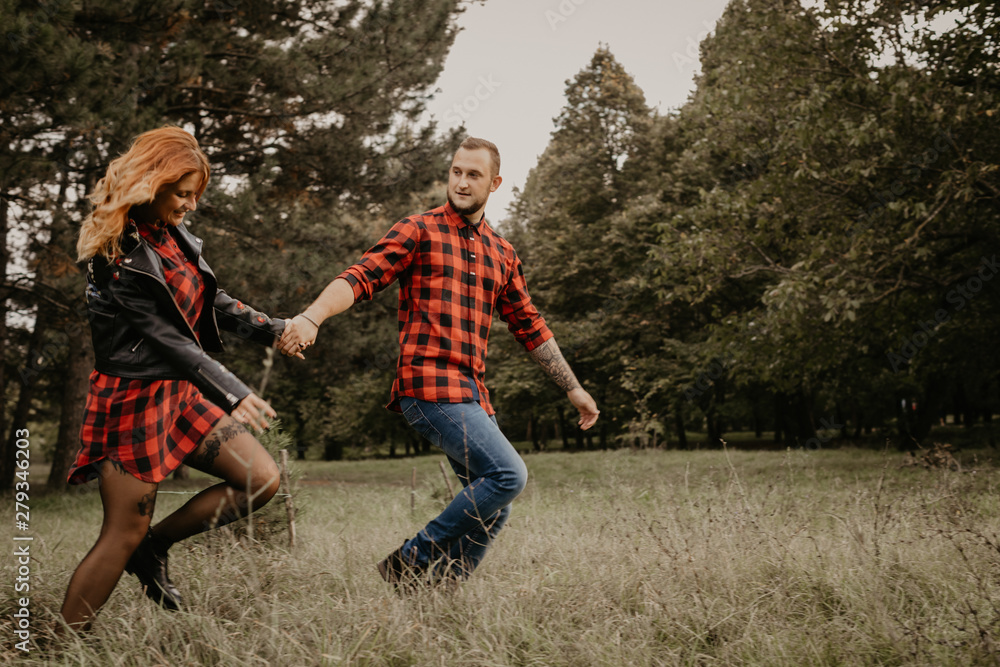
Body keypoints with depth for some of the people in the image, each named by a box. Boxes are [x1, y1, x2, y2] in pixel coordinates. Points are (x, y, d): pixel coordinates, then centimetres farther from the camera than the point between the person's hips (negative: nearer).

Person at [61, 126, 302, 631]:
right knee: (123, 534, -3)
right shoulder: (119, 254, -18)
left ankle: (154, 547, 14)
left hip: (180, 392, 8)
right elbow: (165, 338, -23)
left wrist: (270, 329, 4)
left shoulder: (173, 234, 6)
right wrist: (232, 394, -28)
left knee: (261, 480, 1)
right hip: (135, 399, -8)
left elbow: (213, 301, 16)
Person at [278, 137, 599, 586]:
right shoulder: (419, 231, 2)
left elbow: (530, 327, 26)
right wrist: (311, 318, -29)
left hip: (473, 393, 8)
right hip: (429, 384, -7)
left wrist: (572, 387, 27)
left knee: (492, 509, 4)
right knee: (508, 474, -18)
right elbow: (360, 278, -11)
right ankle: (411, 562, -6)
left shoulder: (502, 254, 20)